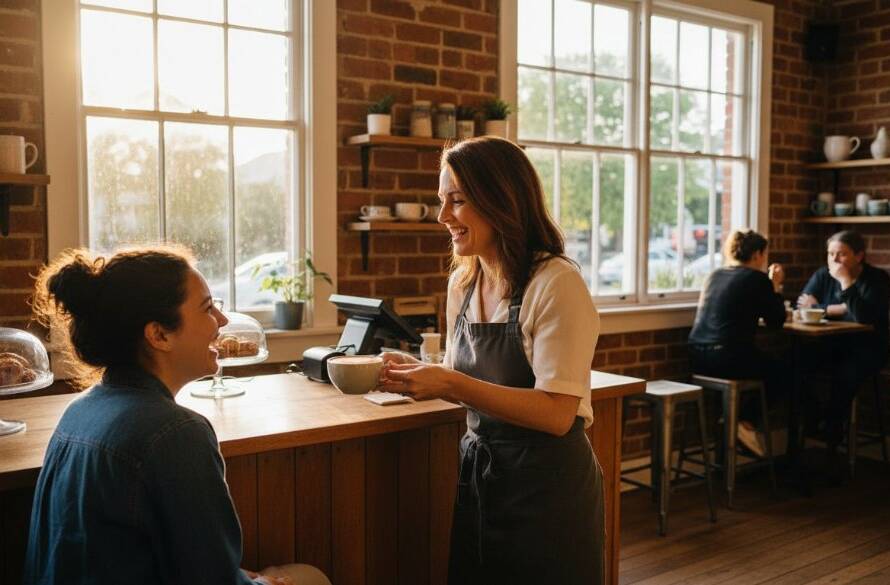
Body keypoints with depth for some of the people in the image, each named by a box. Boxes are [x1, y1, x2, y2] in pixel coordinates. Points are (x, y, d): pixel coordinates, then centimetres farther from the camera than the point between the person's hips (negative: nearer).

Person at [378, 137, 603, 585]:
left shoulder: (556, 282, -19)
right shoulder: (461, 282, 3)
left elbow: (556, 414, -23)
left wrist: (450, 384, -28)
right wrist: (421, 374, -5)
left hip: (547, 484, -7)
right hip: (477, 474, 7)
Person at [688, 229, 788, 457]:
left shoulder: (715, 275, 16)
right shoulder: (757, 278, -4)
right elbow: (776, 322, 3)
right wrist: (775, 286, 14)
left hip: (697, 357, 7)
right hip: (726, 358, -7)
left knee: (769, 364, 30)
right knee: (781, 371, 20)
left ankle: (734, 419, 23)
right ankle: (747, 422, 14)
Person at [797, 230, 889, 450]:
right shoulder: (823, 275, 3)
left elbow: (864, 317, -24)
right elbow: (801, 306, -10)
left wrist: (846, 282, -25)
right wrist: (842, 308, -16)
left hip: (866, 348, -3)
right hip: (831, 344, 4)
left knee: (844, 374, -33)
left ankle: (831, 436, -14)